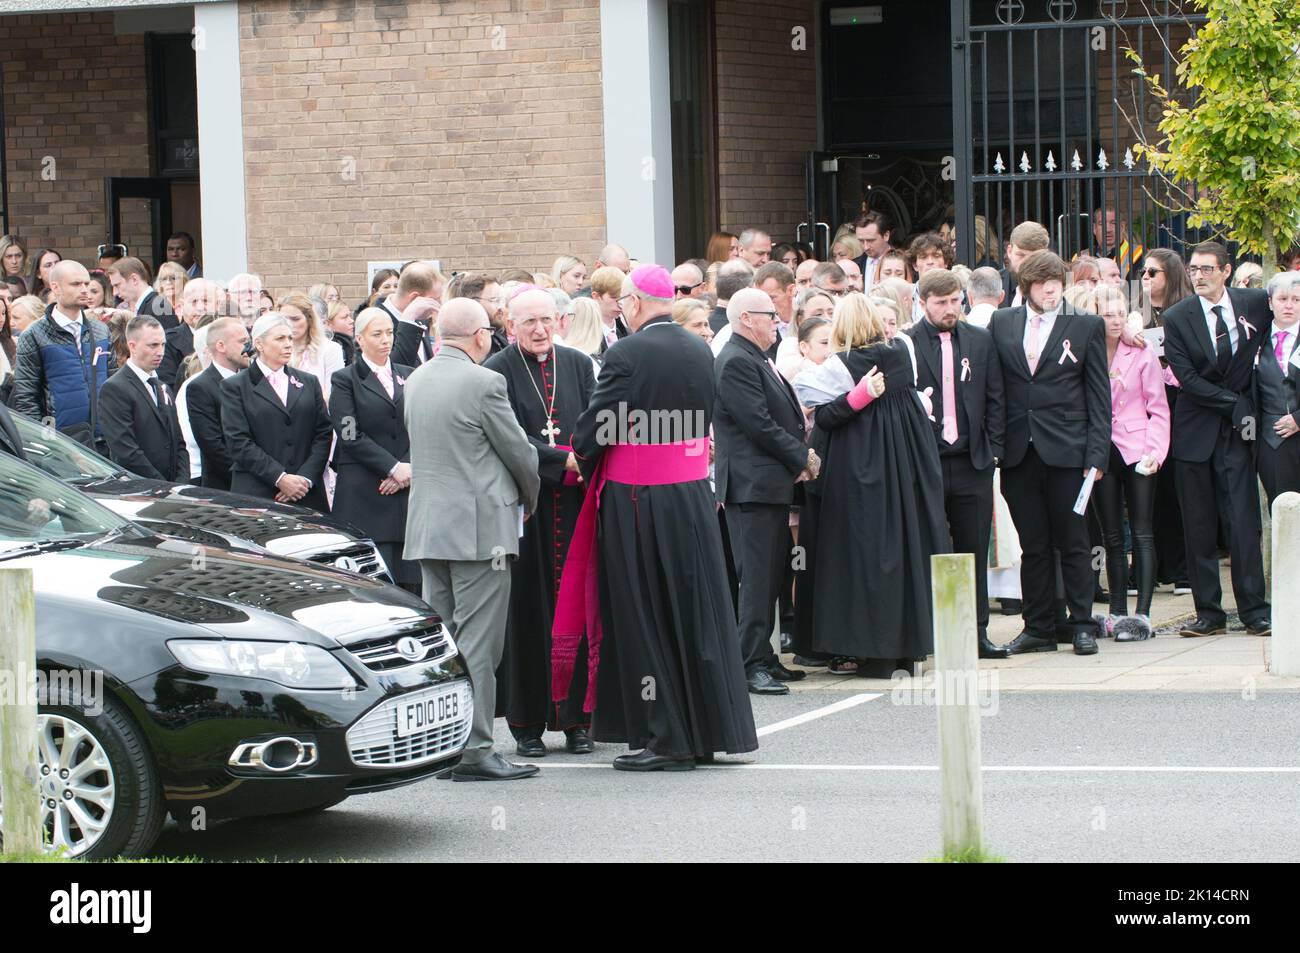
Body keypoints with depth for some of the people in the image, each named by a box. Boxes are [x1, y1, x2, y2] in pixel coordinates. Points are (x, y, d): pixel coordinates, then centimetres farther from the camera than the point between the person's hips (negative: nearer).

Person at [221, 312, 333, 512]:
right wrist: (280, 478, -12)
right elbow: (239, 443, -4)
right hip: (256, 494, -3)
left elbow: (323, 434, 11)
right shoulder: (235, 387, 4)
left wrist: (306, 478, -5)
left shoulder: (309, 383, 17)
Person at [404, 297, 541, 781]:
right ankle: (474, 750, -6)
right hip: (480, 525, -8)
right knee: (477, 642, -5)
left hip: (427, 523, 8)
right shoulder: (483, 383, -14)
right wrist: (528, 497, 14)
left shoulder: (415, 381, 9)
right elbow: (519, 452, -7)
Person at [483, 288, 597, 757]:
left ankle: (575, 718, 8)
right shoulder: (497, 371, -2)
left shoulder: (578, 365, 11)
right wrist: (563, 460, -17)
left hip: (574, 504, 3)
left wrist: (584, 460, -12)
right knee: (527, 612, 0)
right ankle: (527, 723, 6)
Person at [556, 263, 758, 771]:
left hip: (635, 500, -6)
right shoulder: (701, 351, 4)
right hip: (694, 495, 6)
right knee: (695, 611, 12)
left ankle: (664, 738, 4)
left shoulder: (626, 355, -16)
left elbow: (596, 427, -13)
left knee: (642, 617, 3)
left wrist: (581, 463, 5)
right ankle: (706, 730, 18)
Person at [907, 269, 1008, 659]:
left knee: (974, 551, 6)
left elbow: (995, 400, 11)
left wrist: (992, 450, 2)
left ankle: (976, 631, 11)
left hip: (972, 462, 3)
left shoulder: (981, 341, 9)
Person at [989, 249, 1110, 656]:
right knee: (1033, 546, 6)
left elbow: (1099, 396, 2)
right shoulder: (1002, 323, 9)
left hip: (1066, 452, -2)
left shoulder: (1086, 326, 3)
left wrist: (1097, 453, -6)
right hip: (1019, 452, 2)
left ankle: (1082, 625, 8)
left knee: (1074, 544, 2)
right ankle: (1039, 628, 12)